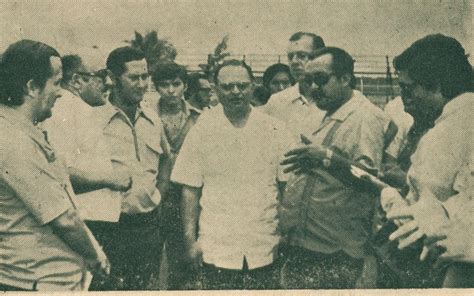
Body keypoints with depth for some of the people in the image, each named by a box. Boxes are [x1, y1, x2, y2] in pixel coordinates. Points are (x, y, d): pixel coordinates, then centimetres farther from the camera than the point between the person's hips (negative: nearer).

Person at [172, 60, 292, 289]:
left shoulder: (274, 129, 3)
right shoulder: (202, 130, 0)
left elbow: (286, 184, 6)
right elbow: (190, 189, 1)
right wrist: (190, 240, -2)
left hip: (264, 249, 1)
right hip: (215, 249, -1)